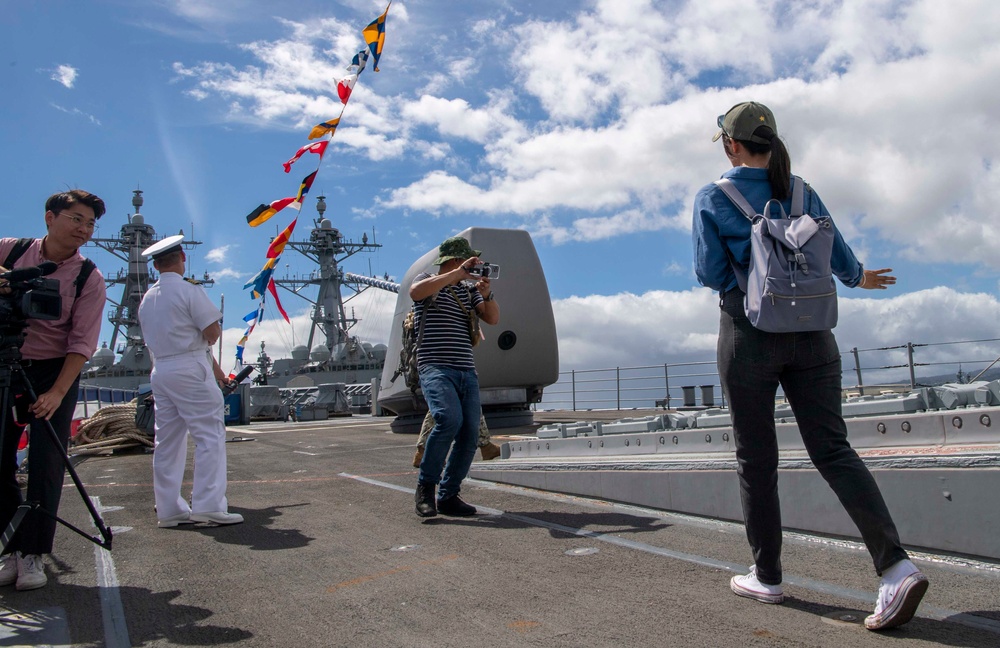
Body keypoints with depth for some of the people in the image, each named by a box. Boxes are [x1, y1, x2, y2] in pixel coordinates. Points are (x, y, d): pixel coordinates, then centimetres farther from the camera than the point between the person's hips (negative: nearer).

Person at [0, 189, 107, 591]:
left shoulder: (89, 279, -6)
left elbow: (82, 343, -10)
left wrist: (57, 392, -19)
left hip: (53, 373, -2)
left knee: (46, 466, -4)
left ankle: (33, 554, 5)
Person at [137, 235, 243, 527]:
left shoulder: (147, 298, 16)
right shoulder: (189, 289, -8)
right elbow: (212, 332, -14)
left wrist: (212, 366, 19)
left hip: (159, 371, 8)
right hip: (190, 370, -7)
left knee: (167, 441, 9)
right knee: (210, 436, -5)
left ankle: (168, 509, 13)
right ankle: (208, 506, -10)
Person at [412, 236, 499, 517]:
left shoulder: (469, 290, 21)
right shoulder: (427, 280, 7)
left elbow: (492, 318, 10)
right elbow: (416, 292, -18)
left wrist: (486, 293, -9)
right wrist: (457, 273, -19)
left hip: (467, 372, 6)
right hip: (435, 368, -6)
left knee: (470, 434, -3)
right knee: (450, 419, -27)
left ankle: (448, 496, 10)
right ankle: (426, 487, -9)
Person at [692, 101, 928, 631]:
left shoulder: (712, 199, -4)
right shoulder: (802, 192, 9)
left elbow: (710, 273, -9)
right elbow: (840, 259, 14)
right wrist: (860, 278, 35)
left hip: (749, 334, -3)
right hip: (810, 333, 4)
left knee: (756, 458, 7)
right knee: (831, 448, 4)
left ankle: (767, 577, 18)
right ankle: (896, 566, -10)